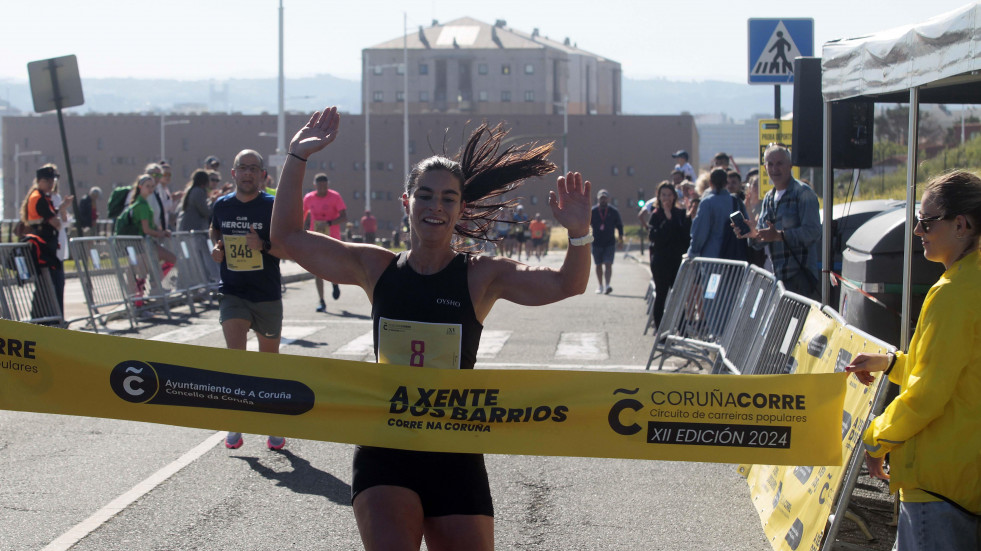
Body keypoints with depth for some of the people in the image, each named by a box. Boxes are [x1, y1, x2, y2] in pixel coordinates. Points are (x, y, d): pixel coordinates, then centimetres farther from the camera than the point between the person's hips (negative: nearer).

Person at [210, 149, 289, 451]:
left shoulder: (273, 206, -7)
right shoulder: (222, 205, 4)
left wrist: (264, 245, -23)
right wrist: (216, 250, 4)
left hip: (267, 296, -1)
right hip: (232, 293, 1)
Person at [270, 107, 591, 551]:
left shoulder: (482, 276, -2)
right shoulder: (376, 268, 4)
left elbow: (567, 284, -12)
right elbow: (288, 237, 4)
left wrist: (578, 233, -31)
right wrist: (297, 157, -2)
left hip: (455, 457, 0)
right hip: (384, 452, 0)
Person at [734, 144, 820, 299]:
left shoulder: (803, 193, -5)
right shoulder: (768, 198, 19)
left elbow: (812, 232, -16)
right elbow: (762, 240, 22)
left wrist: (779, 235, -25)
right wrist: (753, 233, -2)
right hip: (775, 276, 7)